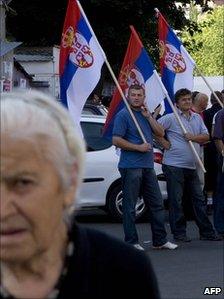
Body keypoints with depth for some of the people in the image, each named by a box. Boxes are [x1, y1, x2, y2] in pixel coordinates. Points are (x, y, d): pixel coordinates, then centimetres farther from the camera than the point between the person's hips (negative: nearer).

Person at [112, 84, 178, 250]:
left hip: (147, 167, 8)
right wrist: (139, 147, -16)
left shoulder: (145, 114, 16)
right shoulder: (123, 115, -6)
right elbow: (116, 140, -14)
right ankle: (131, 242, 4)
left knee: (157, 204, 9)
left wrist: (148, 116, -1)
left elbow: (160, 133, 9)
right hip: (130, 167, -8)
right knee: (130, 207, -2)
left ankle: (160, 241, 16)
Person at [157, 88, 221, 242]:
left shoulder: (197, 118, 13)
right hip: (174, 165, -6)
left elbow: (206, 137, 10)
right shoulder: (171, 118, -6)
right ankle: (179, 233, 5)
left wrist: (194, 137, -7)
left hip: (191, 166, 6)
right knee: (176, 200, -1)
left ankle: (206, 232, 15)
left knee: (199, 199, 9)